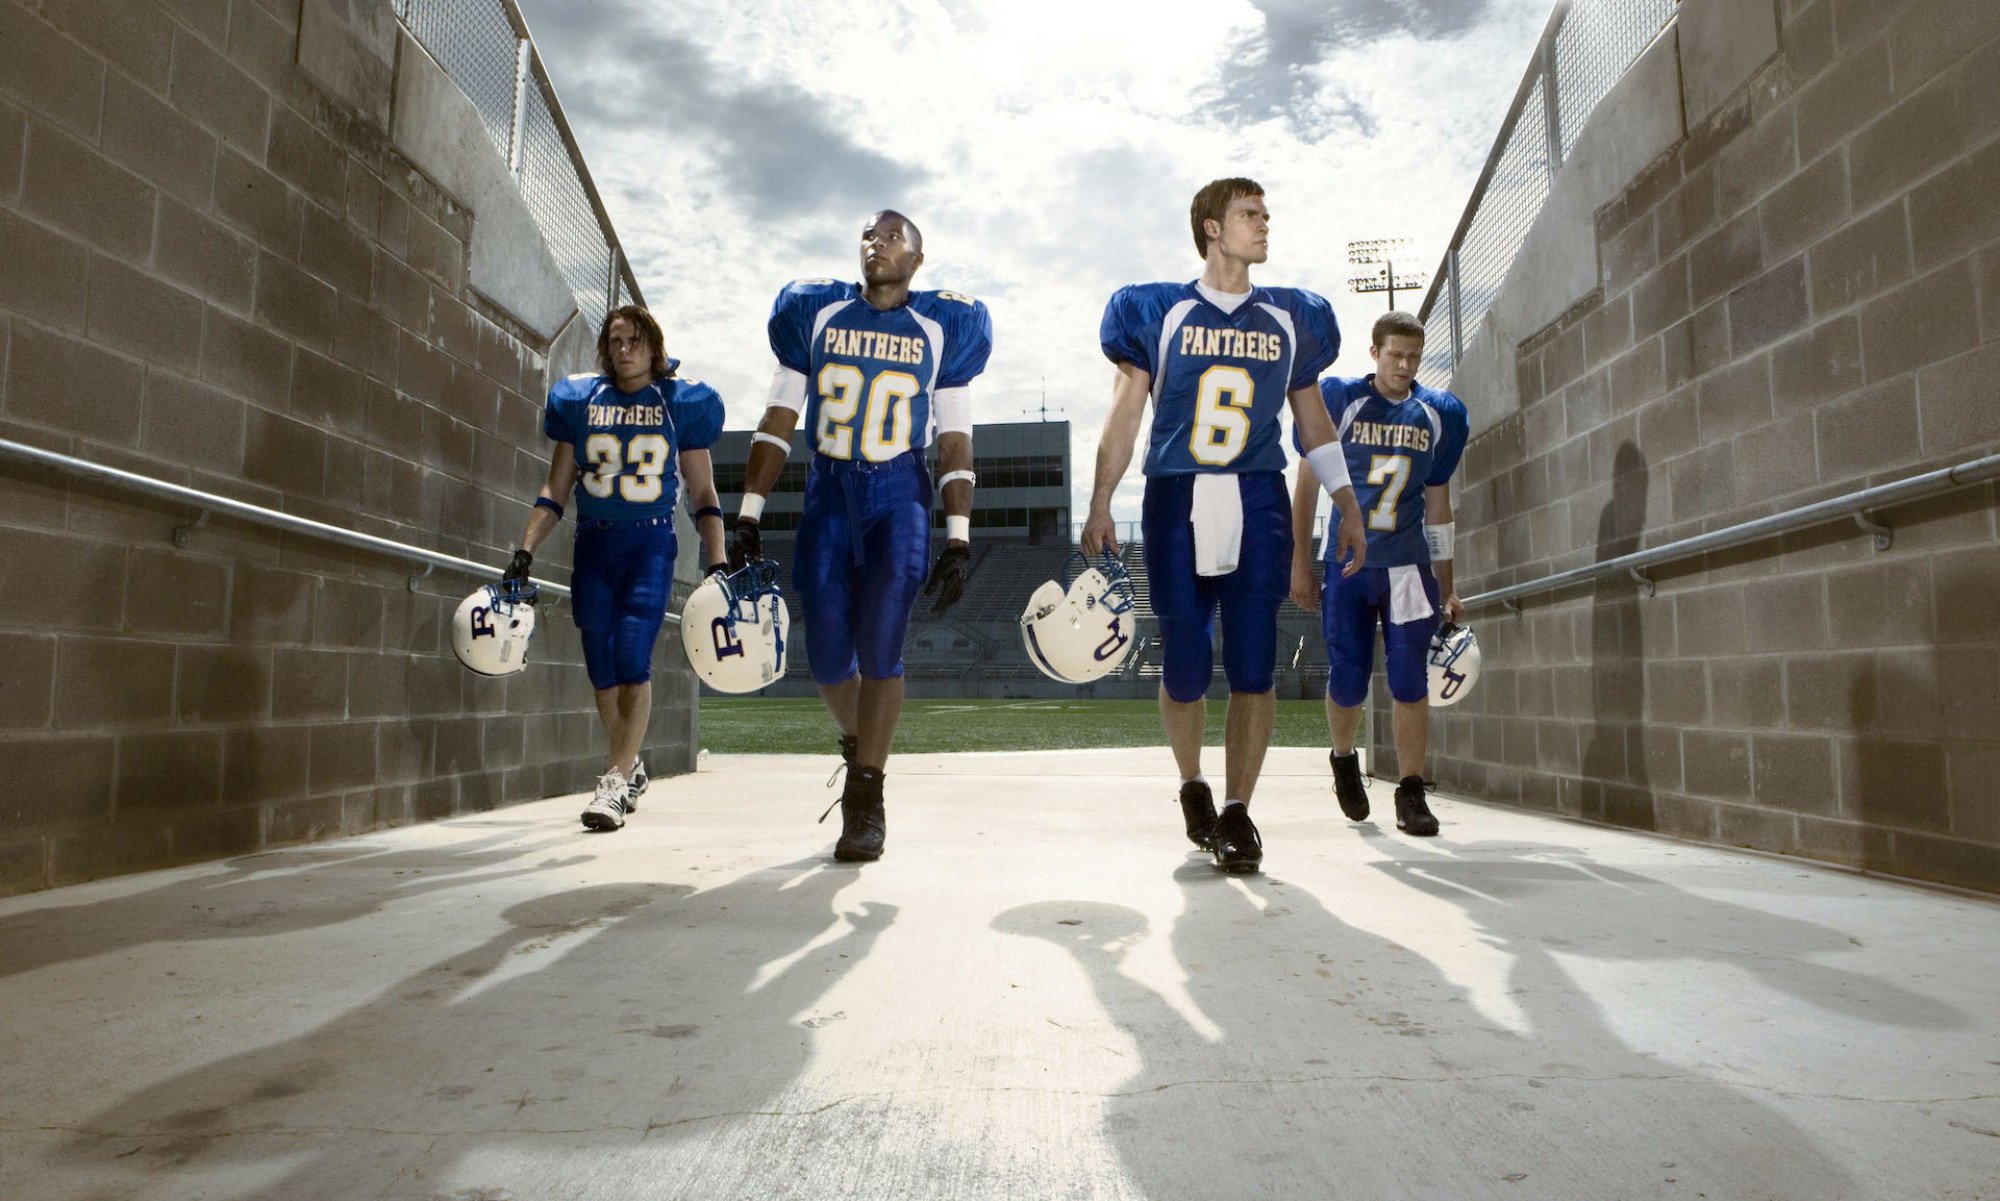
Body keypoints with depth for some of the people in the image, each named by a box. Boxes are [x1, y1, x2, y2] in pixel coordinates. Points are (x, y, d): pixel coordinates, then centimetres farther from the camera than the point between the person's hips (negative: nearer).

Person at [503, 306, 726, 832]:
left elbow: (703, 495, 5)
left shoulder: (682, 402, 3)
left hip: (652, 544, -3)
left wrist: (717, 563, -4)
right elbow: (556, 488, 12)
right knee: (601, 667, 6)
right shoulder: (579, 400, 9)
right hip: (593, 543, 3)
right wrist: (525, 550, 2)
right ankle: (631, 767, 26)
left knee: (632, 657, -17)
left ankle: (615, 782, -13)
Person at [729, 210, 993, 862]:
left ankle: (866, 797, 2)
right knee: (827, 656, 2)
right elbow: (778, 421, 6)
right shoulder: (815, 312, 7)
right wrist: (749, 518, 0)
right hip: (828, 495, 2)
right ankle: (858, 742, 32)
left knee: (879, 649, -10)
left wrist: (958, 540, -5)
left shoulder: (944, 325, 3)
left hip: (900, 497, -2)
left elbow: (955, 441, 2)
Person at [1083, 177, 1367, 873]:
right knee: (1185, 669, 1)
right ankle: (1192, 785, 25)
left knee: (1254, 665, -5)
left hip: (1257, 504, 2)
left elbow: (1312, 418, 19)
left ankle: (1236, 811, 5)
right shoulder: (1160, 313, 6)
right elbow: (1125, 415, 3)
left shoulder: (1291, 319, 14)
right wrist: (1099, 509, -5)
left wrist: (1348, 507, 15)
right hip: (1177, 502, -2)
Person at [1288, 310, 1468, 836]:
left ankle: (1411, 794, 6)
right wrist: (1301, 562, -1)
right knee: (1348, 682, 1)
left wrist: (1447, 588, 12)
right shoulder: (1339, 399, 0)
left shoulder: (1439, 414, 9)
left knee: (1410, 681, -4)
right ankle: (1344, 760, 30)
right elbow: (1308, 484, 4)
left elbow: (1438, 503, 14)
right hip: (1346, 565, -2)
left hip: (1409, 566, 2)